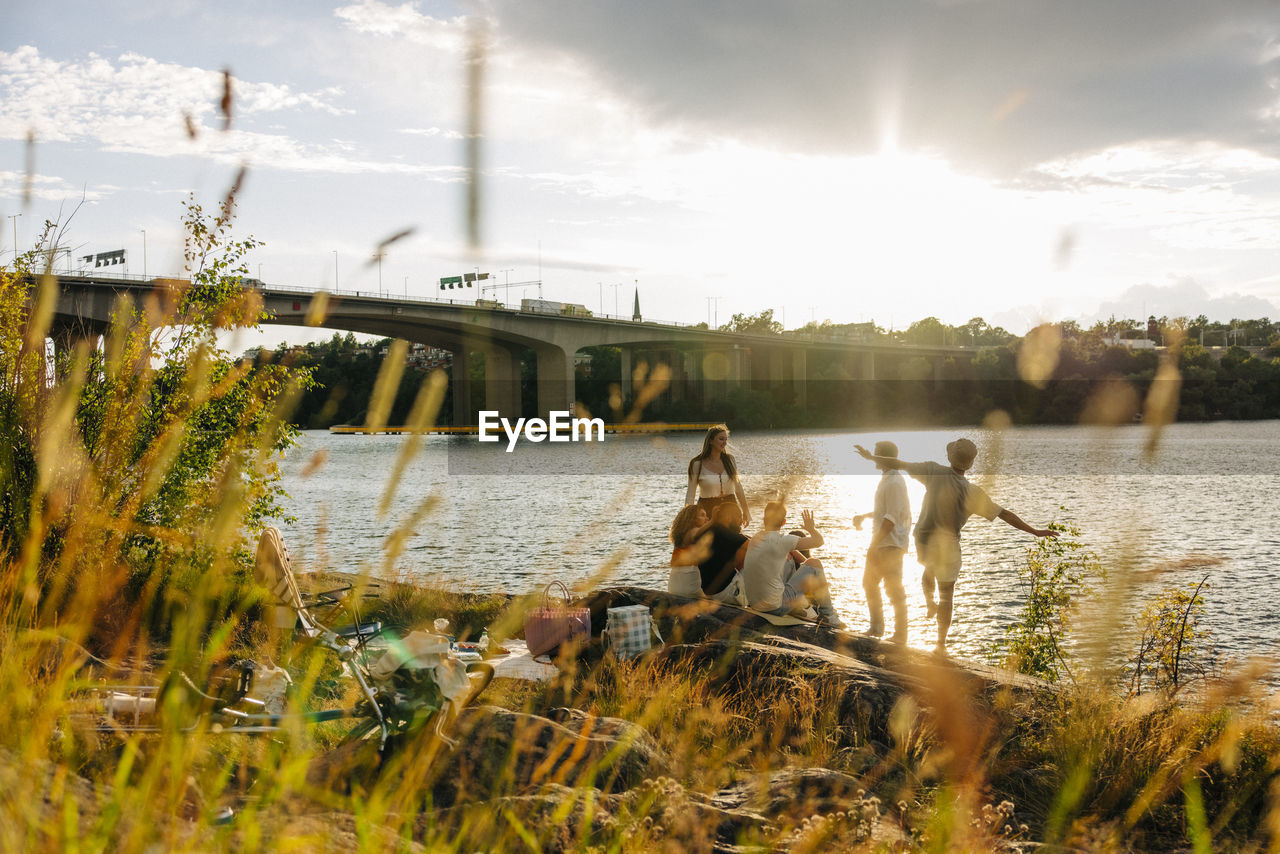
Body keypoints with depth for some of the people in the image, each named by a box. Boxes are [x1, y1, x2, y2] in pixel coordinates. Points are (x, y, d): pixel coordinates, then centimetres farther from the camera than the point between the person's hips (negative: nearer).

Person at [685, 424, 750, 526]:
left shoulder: (730, 460, 5)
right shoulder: (697, 464, -6)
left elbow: (738, 487, 15)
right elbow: (690, 494, -4)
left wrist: (746, 511, 19)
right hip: (707, 509, -3)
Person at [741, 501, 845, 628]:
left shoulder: (755, 538, 6)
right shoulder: (781, 540, -17)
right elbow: (818, 541, -9)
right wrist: (811, 528, 12)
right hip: (776, 607, -7)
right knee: (814, 564, 6)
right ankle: (828, 615, 17)